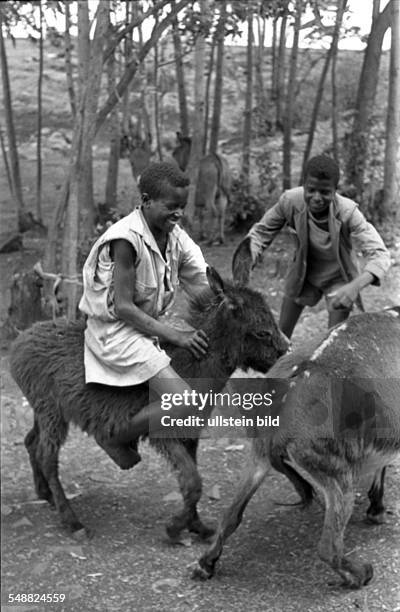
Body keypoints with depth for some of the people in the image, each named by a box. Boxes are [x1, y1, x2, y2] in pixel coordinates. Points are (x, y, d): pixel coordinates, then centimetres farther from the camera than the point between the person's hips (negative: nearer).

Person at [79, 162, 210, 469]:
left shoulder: (177, 237, 0)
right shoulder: (127, 239, -23)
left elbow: (203, 289, -2)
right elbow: (123, 307, -23)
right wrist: (176, 336, -24)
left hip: (146, 325, 9)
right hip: (116, 331, -9)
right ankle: (116, 440, 3)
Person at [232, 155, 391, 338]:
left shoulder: (347, 212, -34)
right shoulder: (290, 200, -27)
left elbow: (379, 254, -38)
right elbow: (262, 231, -11)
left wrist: (355, 285, -57)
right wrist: (248, 260, -31)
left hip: (337, 277, -3)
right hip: (303, 272, 3)